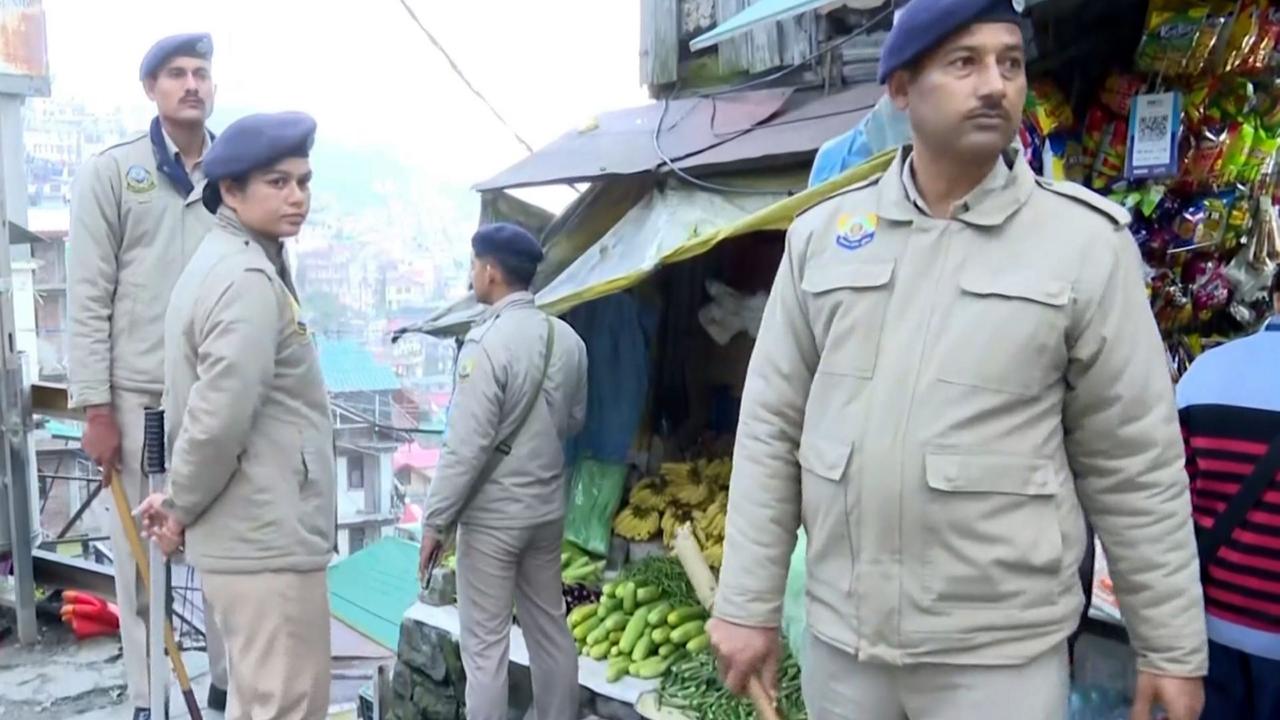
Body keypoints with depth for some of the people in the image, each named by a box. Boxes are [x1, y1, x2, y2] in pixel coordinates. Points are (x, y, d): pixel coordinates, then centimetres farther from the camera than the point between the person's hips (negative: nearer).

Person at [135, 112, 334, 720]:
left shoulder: (225, 263, 15)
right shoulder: (249, 280, -19)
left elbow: (203, 408, 20)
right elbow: (220, 418, -26)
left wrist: (180, 497, 15)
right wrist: (183, 507, -11)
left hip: (254, 531, 10)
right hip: (267, 538, -10)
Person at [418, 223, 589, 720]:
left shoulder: (487, 343, -19)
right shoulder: (567, 338, 1)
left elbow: (466, 447, -20)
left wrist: (435, 521, -11)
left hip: (493, 515, -7)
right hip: (548, 507, 7)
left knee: (485, 646, 3)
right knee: (551, 631, 17)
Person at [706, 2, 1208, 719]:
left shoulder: (1087, 241, -7)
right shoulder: (821, 233, 0)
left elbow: (1136, 465, -3)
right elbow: (771, 428, 2)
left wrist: (1174, 649, 1)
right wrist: (748, 603, 1)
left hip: (1001, 649, -2)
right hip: (839, 632, 3)